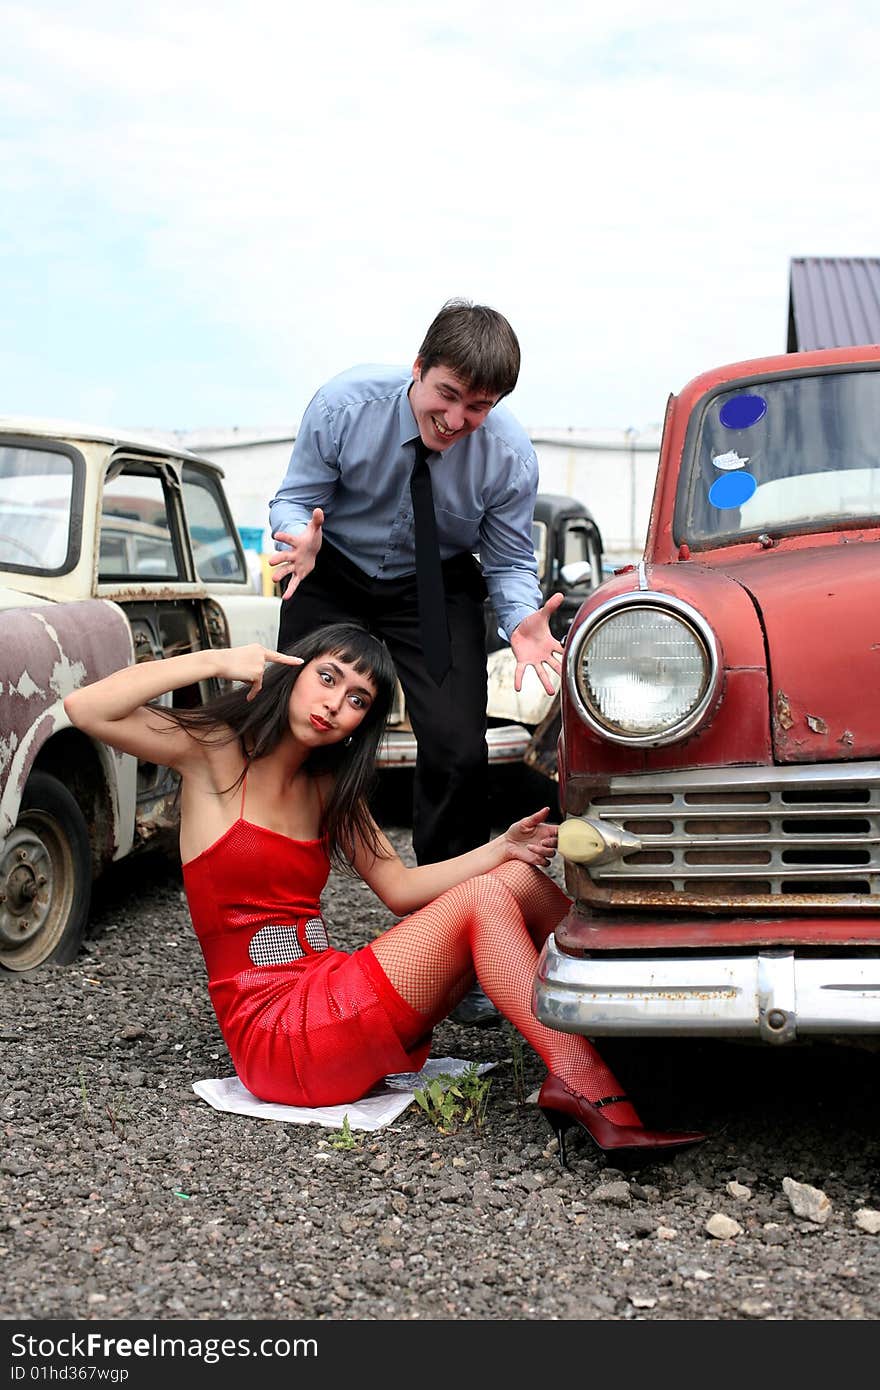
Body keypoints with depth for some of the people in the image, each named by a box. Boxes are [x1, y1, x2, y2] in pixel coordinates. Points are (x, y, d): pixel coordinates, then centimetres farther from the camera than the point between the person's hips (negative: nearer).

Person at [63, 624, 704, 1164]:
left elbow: (400, 887, 10)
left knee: (519, 877, -5)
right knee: (482, 900, -20)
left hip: (327, 997, 7)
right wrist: (216, 660, -16)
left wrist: (503, 846, -1)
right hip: (273, 1033, -7)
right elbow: (85, 708, -18)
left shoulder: (330, 786, 14)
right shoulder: (213, 750, -5)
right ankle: (588, 1088, -26)